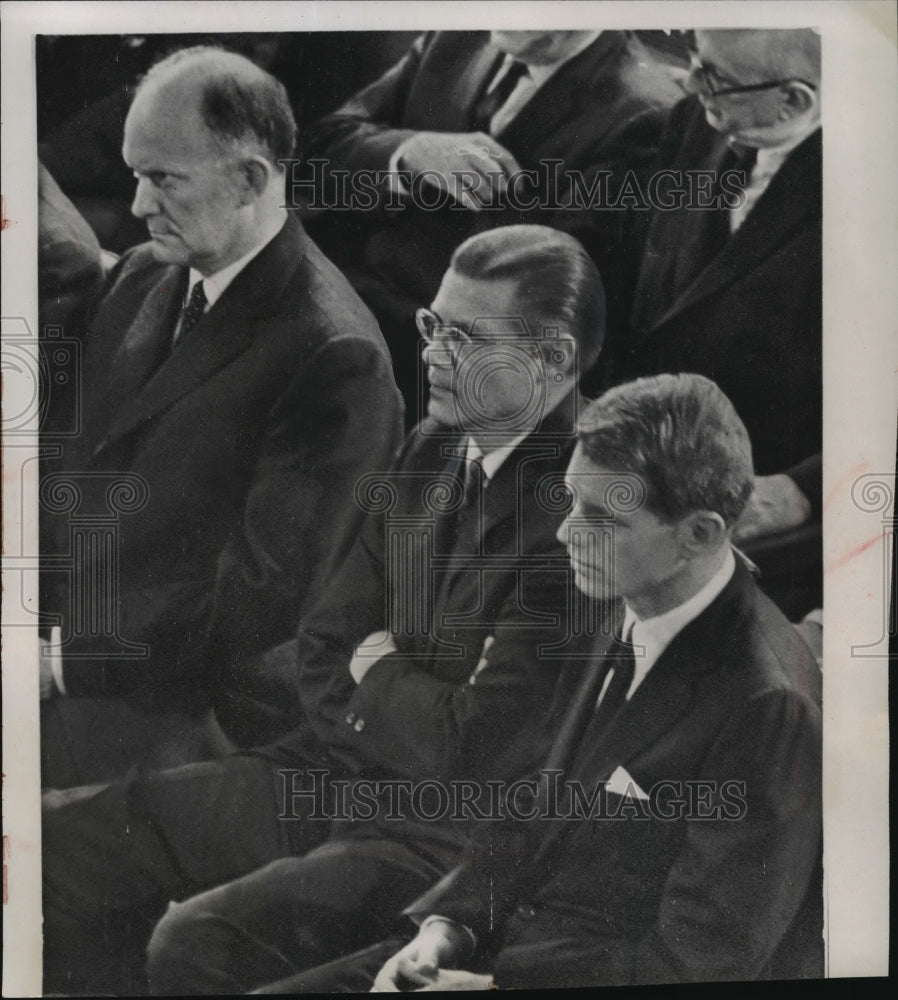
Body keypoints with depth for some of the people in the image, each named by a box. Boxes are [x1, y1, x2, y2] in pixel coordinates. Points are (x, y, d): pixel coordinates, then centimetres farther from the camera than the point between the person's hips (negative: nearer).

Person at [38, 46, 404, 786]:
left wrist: (67, 664, -19)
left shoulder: (334, 358, -16)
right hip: (55, 629, 7)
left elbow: (263, 607, -18)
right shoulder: (143, 279, 9)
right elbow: (81, 462, 14)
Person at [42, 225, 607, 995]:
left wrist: (378, 671, -4)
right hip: (337, 778, 8)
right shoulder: (432, 449, 5)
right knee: (60, 835, 4)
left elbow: (474, 749, -22)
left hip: (454, 836, -8)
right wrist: (402, 708, -8)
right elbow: (322, 654, 10)